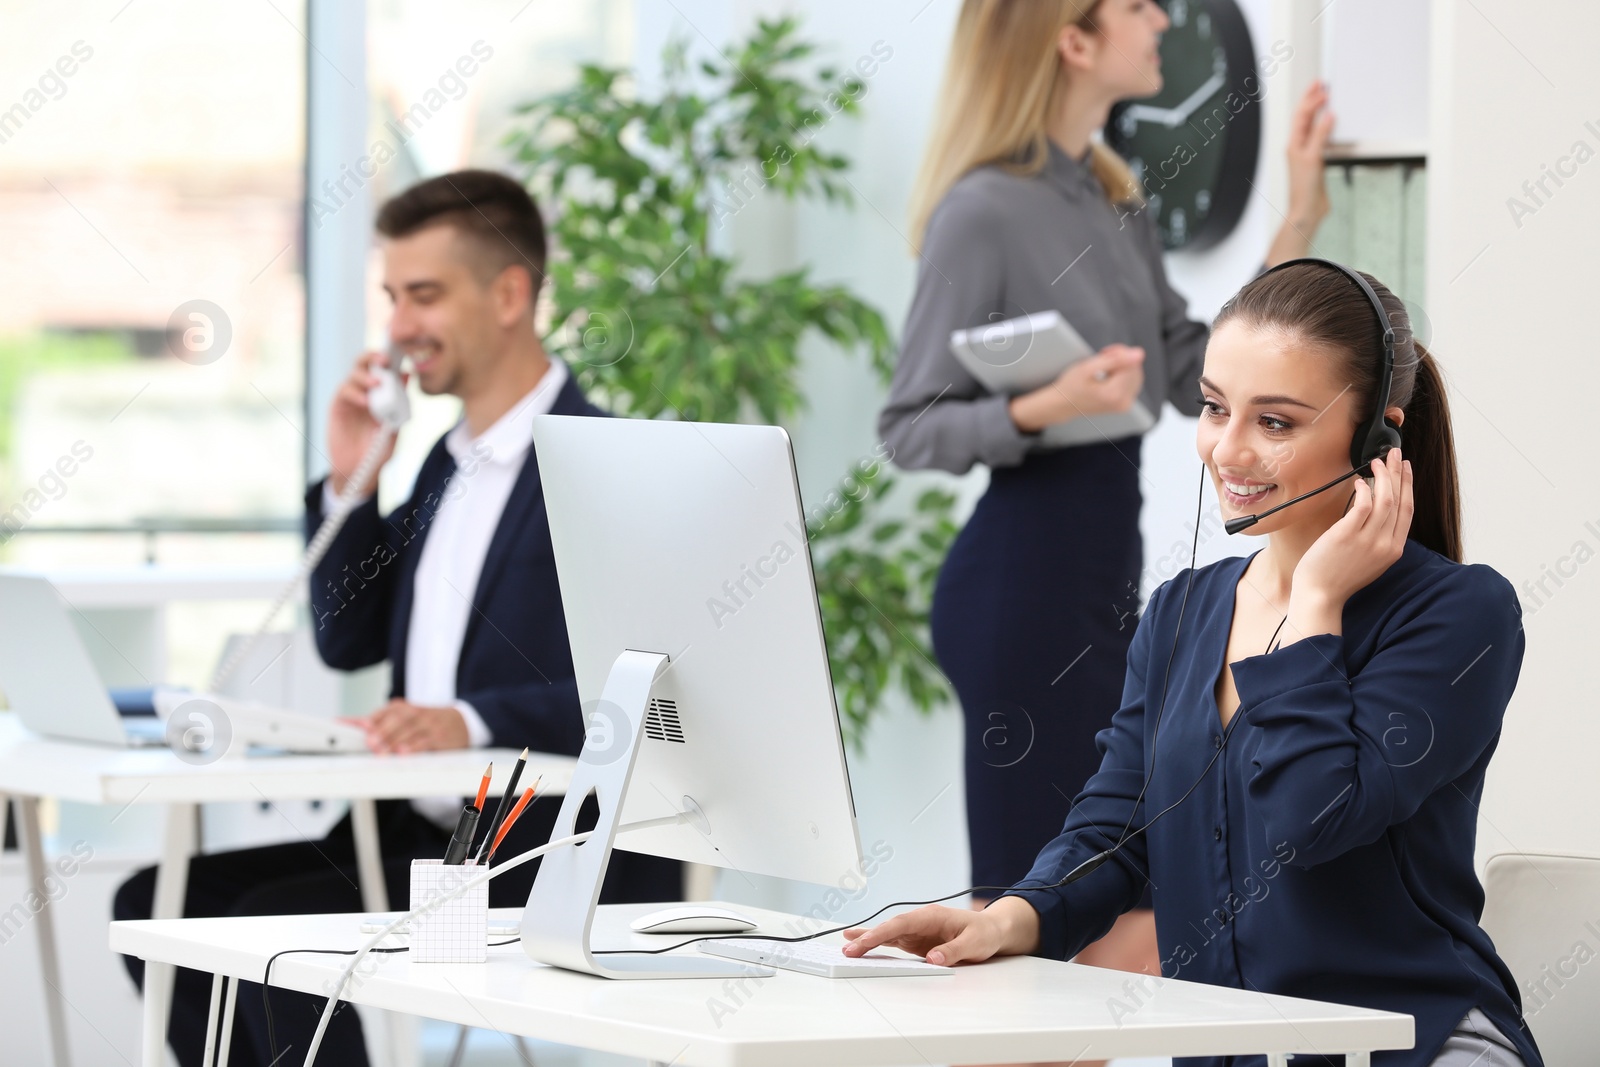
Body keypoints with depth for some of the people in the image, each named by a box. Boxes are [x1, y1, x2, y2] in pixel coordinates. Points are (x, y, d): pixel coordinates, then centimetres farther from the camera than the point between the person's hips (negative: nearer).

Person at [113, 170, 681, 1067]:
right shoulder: (446, 465, 17)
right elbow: (349, 641, 20)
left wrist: (471, 721, -34)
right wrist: (351, 483, 7)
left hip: (552, 859, -9)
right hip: (416, 838, 9)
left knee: (275, 926, -25)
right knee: (158, 905, -2)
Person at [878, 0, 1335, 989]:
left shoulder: (1116, 205, 13)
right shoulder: (986, 211, -13)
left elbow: (1200, 378, 12)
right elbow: (912, 426, -11)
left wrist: (1298, 228, 9)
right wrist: (1043, 409, -28)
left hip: (1107, 575, 9)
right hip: (1024, 580, -9)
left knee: (1137, 928, 10)